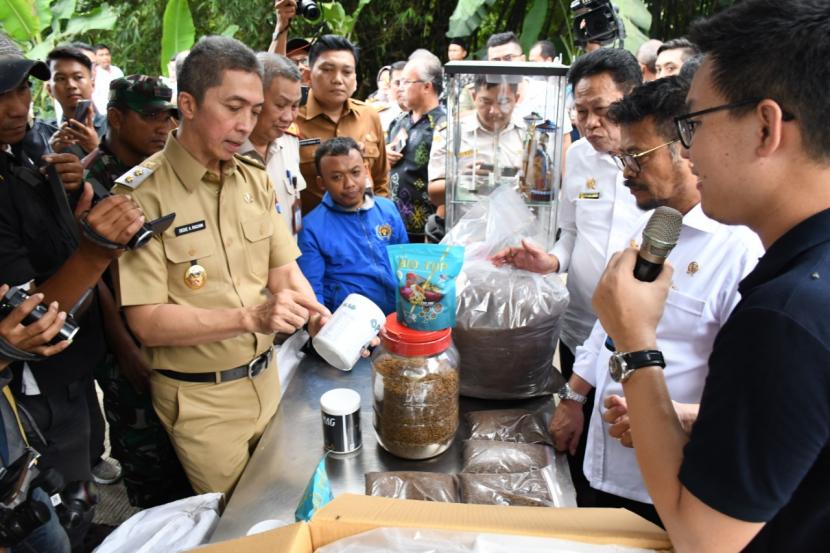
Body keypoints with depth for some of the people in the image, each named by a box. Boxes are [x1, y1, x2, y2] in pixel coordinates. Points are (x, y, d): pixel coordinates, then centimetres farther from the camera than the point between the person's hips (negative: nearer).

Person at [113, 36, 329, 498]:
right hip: (199, 401, -5)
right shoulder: (142, 193, -16)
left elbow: (284, 271, 1)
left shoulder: (256, 179, 1)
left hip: (266, 378, 5)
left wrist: (320, 321, -18)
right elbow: (146, 321, -19)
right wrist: (250, 317, -30)